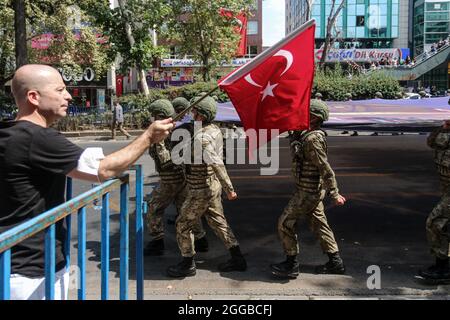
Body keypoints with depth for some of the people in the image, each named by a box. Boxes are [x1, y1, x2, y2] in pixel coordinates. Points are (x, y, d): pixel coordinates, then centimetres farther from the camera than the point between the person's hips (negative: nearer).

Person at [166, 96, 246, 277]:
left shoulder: (201, 137, -25)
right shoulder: (215, 130, 3)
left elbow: (216, 164, -31)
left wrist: (229, 189, -30)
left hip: (201, 190, -9)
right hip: (213, 185, 9)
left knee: (183, 225, 6)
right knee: (218, 222, 18)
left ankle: (187, 265, 17)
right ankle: (237, 260, 23)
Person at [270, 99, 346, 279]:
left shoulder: (312, 139, -23)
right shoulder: (303, 133, 6)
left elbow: (325, 168, -23)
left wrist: (334, 194, -20)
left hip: (308, 191, -9)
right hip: (311, 190, 9)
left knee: (285, 223, 0)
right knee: (319, 224, 16)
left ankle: (291, 266, 10)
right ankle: (335, 263, 25)